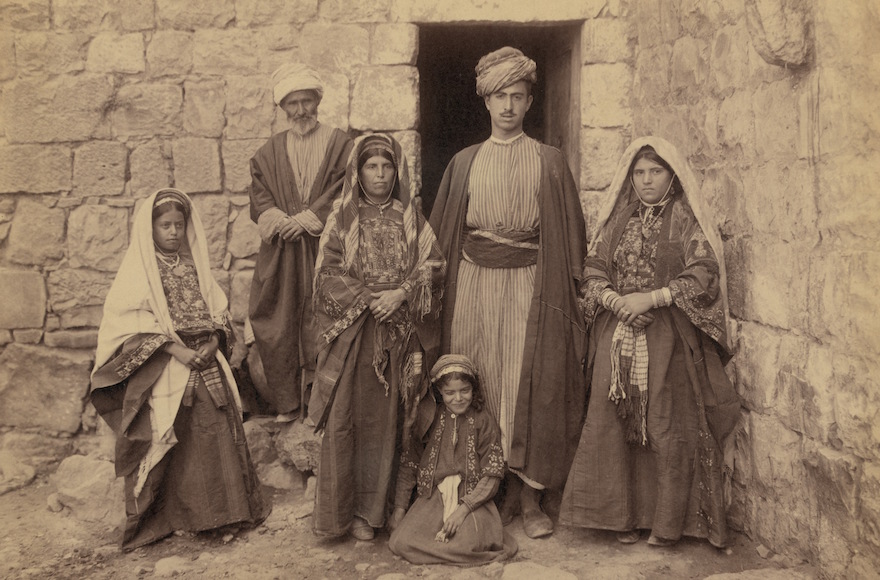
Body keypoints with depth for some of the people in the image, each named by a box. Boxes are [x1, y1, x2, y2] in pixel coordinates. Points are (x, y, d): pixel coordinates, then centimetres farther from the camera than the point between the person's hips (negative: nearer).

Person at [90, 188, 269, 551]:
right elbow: (132, 322, -11)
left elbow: (218, 309, 13)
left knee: (216, 434, 4)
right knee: (167, 442, 0)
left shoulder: (194, 265, 11)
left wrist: (213, 342, -7)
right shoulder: (138, 269, -3)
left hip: (206, 364, 4)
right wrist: (178, 351, -18)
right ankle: (165, 516, 14)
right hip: (163, 370, -4)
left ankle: (219, 509, 17)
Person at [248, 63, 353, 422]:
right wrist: (278, 220, -11)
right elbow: (259, 193, 8)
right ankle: (286, 401, 11)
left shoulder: (338, 144, 6)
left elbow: (342, 191, -3)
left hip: (323, 247, -2)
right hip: (279, 251, 3)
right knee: (278, 324, 0)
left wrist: (305, 220, -11)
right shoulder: (271, 151, 15)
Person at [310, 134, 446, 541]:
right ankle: (338, 509, 7)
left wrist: (400, 294, -12)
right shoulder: (342, 216, 7)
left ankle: (369, 511, 12)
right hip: (351, 329, -1)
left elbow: (433, 264, 2)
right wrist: (367, 298, -11)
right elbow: (327, 271, 0)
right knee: (345, 416, -5)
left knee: (385, 419, 1)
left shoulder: (410, 216, 9)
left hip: (400, 331, 1)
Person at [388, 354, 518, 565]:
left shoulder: (484, 422, 0)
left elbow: (492, 476, -4)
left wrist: (463, 509, -15)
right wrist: (400, 507, 3)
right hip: (432, 496, 2)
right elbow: (408, 465, 10)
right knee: (400, 542, -20)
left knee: (466, 543, -32)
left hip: (472, 499, -2)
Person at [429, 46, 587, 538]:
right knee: (480, 387, 3)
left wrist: (569, 293, -2)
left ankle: (530, 497, 7)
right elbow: (444, 233, 12)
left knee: (529, 388, -2)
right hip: (474, 284, 2)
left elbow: (570, 236, 5)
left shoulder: (549, 162, 7)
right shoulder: (465, 163, 12)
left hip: (530, 285, -2)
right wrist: (441, 289, 5)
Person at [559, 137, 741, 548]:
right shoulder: (617, 219, 14)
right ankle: (623, 515, 13)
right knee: (615, 423, 1)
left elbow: (704, 273, -7)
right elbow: (593, 268, 10)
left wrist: (651, 298, -16)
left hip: (669, 339, -3)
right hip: (618, 337, 4)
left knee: (668, 427, -3)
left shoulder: (686, 220, 2)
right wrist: (614, 300, -10)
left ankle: (667, 523, 8)